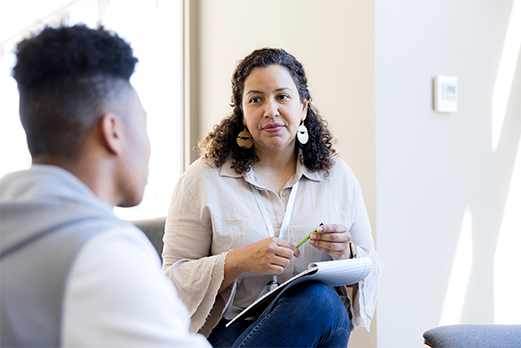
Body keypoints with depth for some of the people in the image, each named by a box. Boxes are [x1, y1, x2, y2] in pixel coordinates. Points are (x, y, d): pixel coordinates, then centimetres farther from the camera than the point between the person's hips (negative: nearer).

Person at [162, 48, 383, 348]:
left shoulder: (338, 177, 8)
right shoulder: (204, 179, 0)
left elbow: (371, 269, 13)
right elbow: (174, 280, -3)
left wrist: (346, 254, -11)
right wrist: (238, 262, -19)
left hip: (322, 322, 4)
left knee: (319, 299, -33)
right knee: (318, 302, -33)